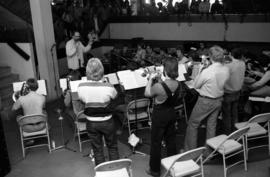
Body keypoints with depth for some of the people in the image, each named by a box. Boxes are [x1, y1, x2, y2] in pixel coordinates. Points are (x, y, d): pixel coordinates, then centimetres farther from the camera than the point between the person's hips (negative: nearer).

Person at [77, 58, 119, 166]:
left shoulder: (81, 87, -17)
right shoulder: (108, 87, -23)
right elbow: (115, 96, 0)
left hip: (91, 123, 1)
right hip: (107, 122, -1)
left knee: (97, 150, 18)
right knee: (112, 148, 21)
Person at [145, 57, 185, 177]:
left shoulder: (158, 86, -29)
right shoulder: (179, 85, -10)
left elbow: (147, 94, -10)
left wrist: (151, 79, -3)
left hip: (159, 115, -6)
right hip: (172, 113, 6)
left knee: (156, 142, 10)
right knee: (171, 140, 22)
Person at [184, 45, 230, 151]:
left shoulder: (207, 71, -28)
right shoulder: (226, 70, -8)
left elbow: (196, 85, -13)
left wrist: (200, 71, -4)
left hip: (205, 101, -6)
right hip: (218, 100, 6)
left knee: (193, 124, 10)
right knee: (212, 125, 19)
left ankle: (190, 151, 19)